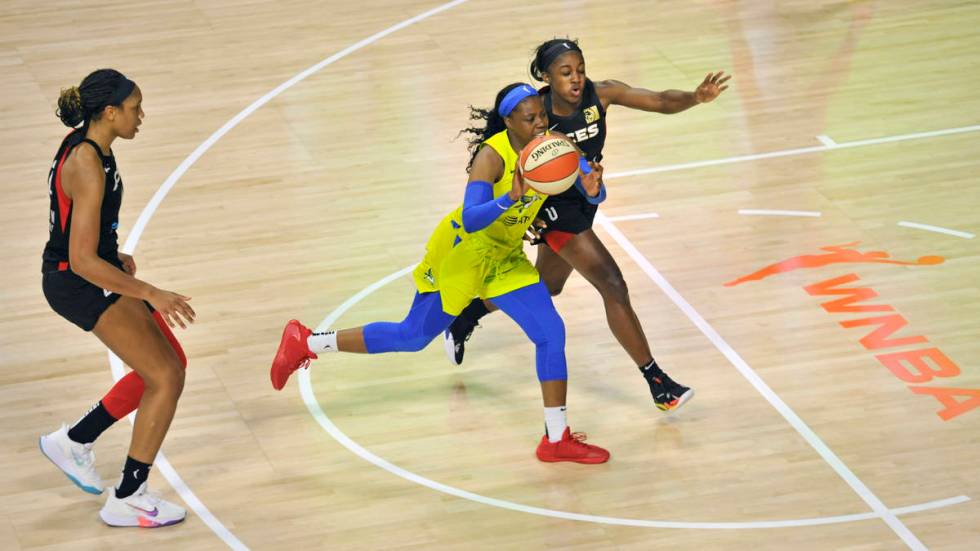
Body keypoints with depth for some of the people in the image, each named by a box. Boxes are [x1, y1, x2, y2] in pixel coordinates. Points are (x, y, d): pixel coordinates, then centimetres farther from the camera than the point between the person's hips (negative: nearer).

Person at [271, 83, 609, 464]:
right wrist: (511, 198, -56)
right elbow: (471, 220, -39)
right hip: (463, 251, -6)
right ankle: (305, 343, 22)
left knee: (551, 333, -7)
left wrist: (591, 187, -30)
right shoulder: (492, 155, -30)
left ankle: (557, 440, 3)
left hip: (506, 258, 6)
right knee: (414, 336, 7)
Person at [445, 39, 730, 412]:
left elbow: (660, 102, -24)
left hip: (584, 199, 7)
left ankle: (464, 319, 49)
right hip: (555, 205, -7)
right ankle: (658, 385, -13)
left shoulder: (600, 94, -16)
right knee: (613, 287, -16)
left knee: (547, 286, 27)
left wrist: (696, 98, -43)